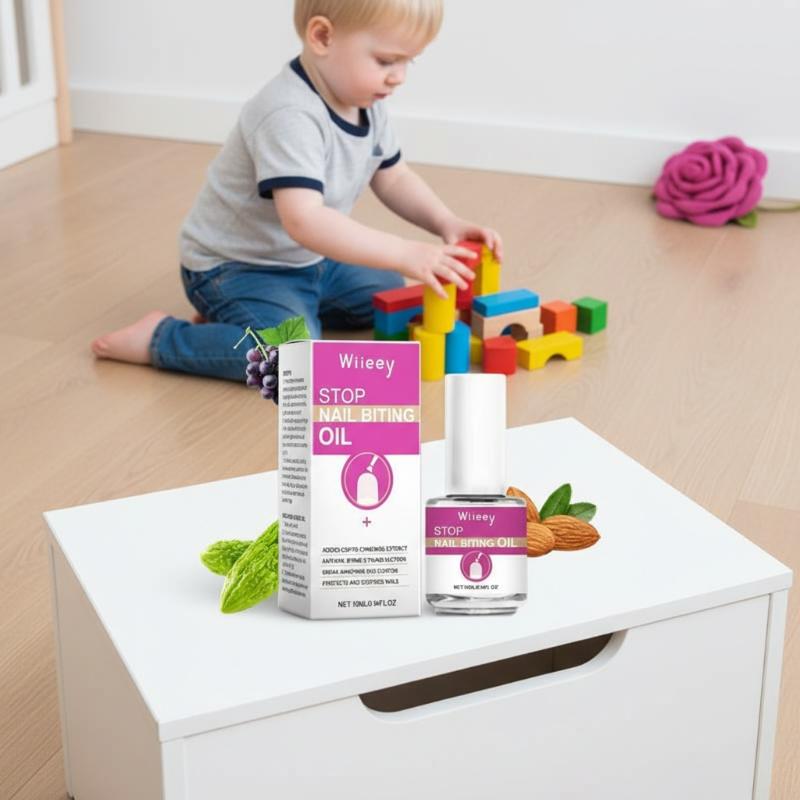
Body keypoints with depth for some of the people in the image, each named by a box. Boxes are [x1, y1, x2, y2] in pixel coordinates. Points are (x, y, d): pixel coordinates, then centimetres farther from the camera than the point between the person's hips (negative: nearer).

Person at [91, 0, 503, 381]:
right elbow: (304, 220, -42)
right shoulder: (290, 117, -32)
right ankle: (159, 336, -9)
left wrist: (446, 223, -8)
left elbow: (393, 179, 10)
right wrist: (405, 254, -45)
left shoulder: (366, 103, -3)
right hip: (235, 266, -10)